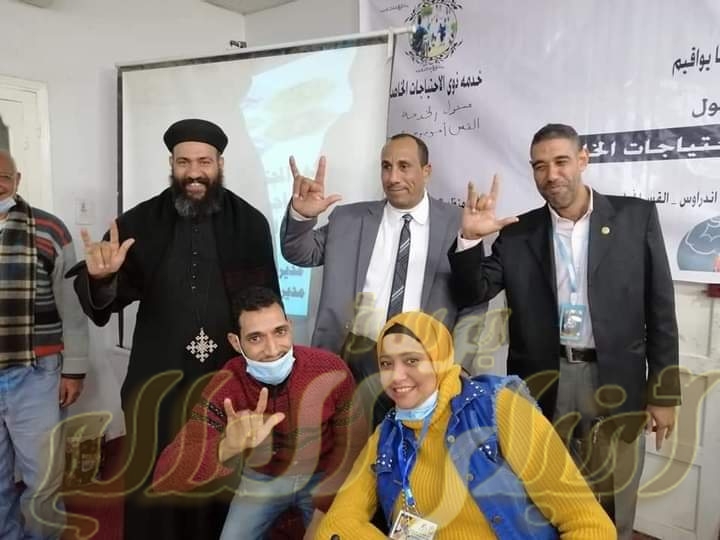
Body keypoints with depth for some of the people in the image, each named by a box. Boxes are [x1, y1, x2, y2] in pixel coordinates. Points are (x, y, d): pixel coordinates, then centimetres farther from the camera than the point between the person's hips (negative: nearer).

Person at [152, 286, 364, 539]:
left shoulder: (331, 371, -27)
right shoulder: (226, 385, -27)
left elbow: (350, 444, -12)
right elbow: (163, 478, -35)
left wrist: (323, 508, -18)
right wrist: (227, 447, -54)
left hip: (321, 475, 0)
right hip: (262, 478, 1)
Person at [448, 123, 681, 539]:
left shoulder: (636, 216, -1)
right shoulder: (518, 232, 3)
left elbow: (660, 308, 0)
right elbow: (477, 291, 0)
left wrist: (663, 392, 0)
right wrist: (470, 238, -17)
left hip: (614, 383, -1)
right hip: (542, 384, 1)